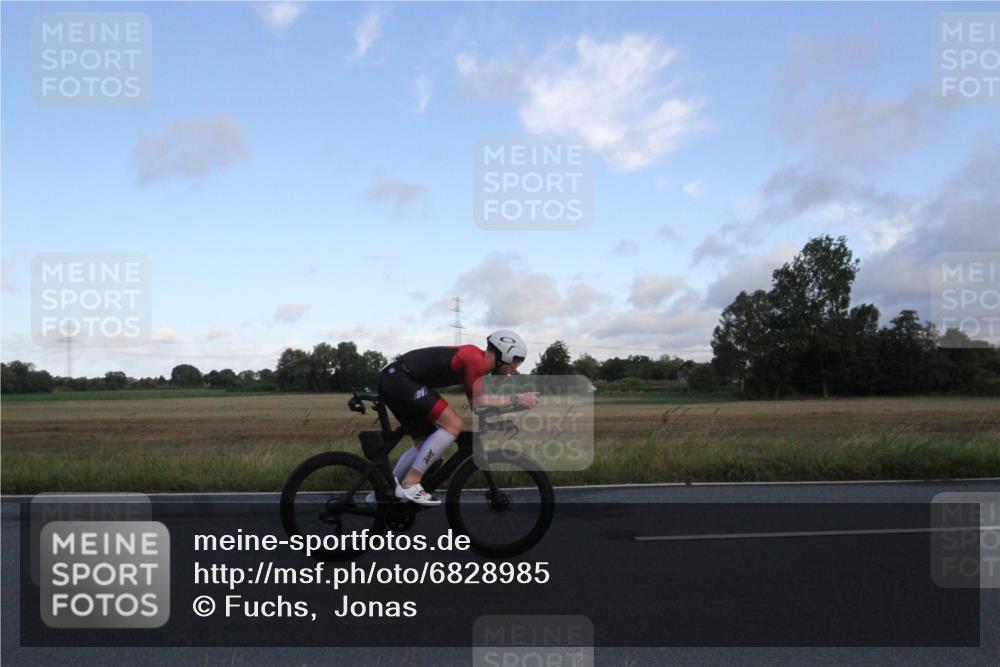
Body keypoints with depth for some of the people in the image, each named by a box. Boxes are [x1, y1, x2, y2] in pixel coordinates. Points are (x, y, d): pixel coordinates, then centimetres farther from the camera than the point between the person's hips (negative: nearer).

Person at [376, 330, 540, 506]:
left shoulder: (477, 359, 14)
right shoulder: (475, 359, -15)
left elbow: (476, 402, 17)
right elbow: (477, 402, -15)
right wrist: (515, 399, -11)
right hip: (399, 378, -10)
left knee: (423, 444, 17)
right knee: (453, 424, -15)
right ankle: (409, 485, -10)